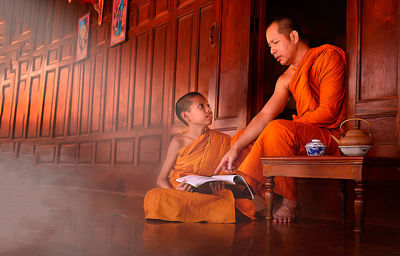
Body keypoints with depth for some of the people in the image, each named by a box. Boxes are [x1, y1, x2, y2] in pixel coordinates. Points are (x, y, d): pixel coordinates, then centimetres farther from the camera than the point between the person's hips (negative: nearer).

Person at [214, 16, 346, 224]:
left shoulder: (328, 56, -5)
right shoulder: (286, 79, 15)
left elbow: (329, 110, -16)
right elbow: (264, 115, 3)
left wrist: (288, 127, -15)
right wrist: (235, 149, -9)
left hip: (331, 136, -8)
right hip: (303, 140, 8)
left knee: (277, 129, -34)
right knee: (241, 137, 6)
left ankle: (290, 202, -17)